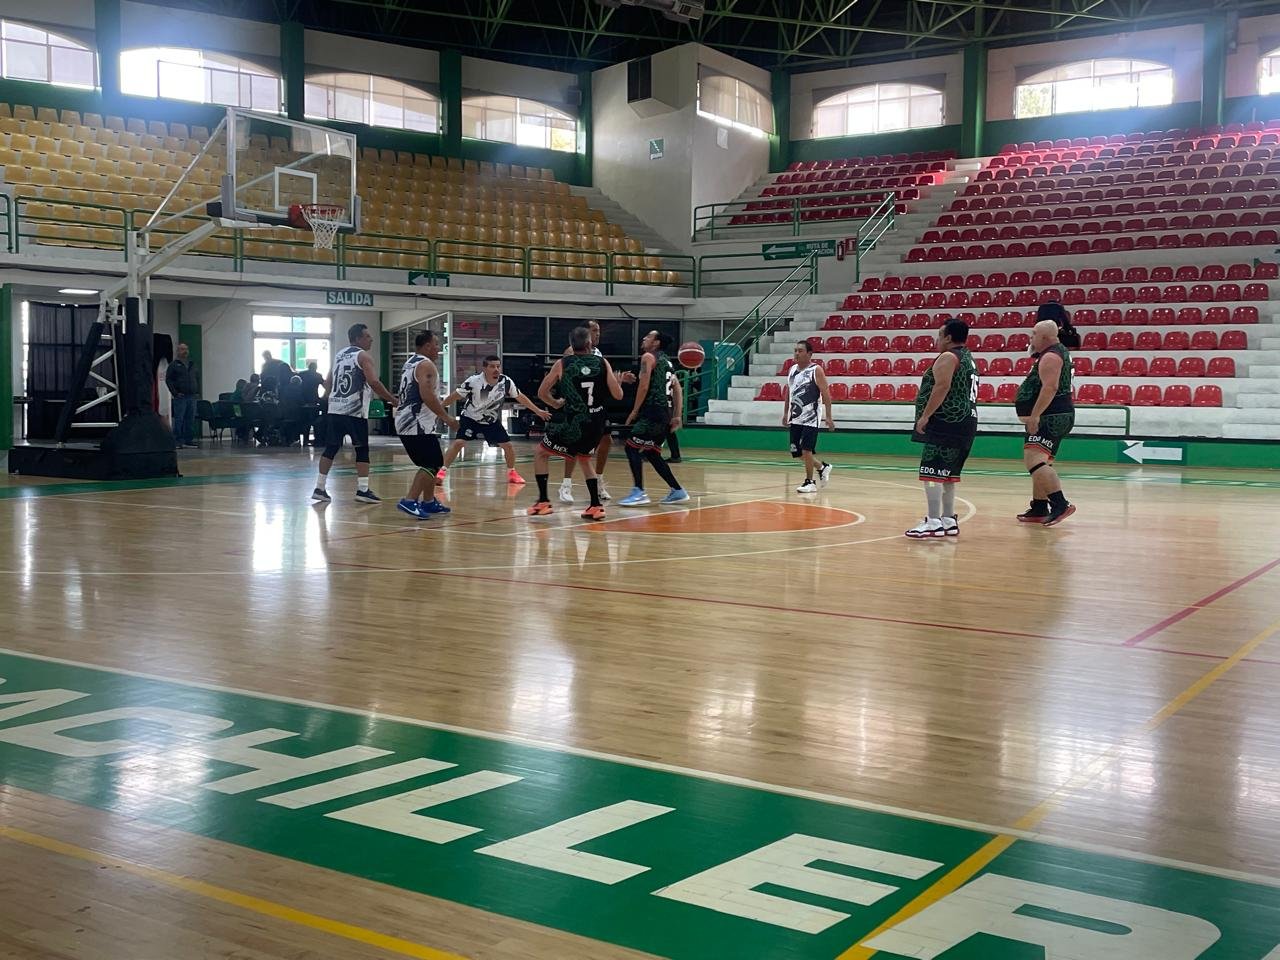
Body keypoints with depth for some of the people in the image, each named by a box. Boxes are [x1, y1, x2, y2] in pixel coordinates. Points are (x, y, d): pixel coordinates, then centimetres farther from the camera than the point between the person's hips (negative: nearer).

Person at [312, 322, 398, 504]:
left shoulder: (339, 355, 17)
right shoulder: (363, 355, -6)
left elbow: (327, 383, 20)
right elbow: (373, 382, -18)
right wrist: (392, 399, -10)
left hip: (335, 409, 7)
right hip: (355, 411, -7)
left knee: (331, 447, 10)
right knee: (362, 449, 0)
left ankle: (319, 489, 9)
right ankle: (362, 490, -3)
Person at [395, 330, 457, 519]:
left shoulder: (410, 363, 20)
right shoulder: (426, 364, -11)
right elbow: (427, 396, -23)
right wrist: (447, 418, -17)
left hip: (405, 422, 10)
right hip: (419, 425, -10)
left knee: (431, 463, 20)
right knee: (432, 465, -10)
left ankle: (429, 502, 24)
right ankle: (409, 501, -18)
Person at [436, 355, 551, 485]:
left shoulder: (506, 382, -16)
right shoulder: (473, 381, -26)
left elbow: (520, 397, 0)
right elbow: (455, 396, -15)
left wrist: (538, 411, 4)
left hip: (492, 421, 3)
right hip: (470, 419, -3)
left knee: (508, 445, -1)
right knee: (458, 442, -19)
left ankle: (512, 472, 22)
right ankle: (442, 471, -9)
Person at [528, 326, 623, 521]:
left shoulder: (562, 364, -2)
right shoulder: (602, 363, 1)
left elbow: (542, 392, -1)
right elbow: (618, 395, 0)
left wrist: (555, 404, 18)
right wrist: (619, 381, 21)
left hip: (569, 422, -3)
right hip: (593, 424, 3)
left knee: (541, 454, 20)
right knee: (585, 458, 29)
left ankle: (543, 501, 12)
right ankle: (596, 506, 17)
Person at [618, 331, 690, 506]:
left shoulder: (648, 357, -3)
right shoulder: (667, 361, 22)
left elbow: (644, 387, -12)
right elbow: (677, 389, 18)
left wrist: (635, 411, -7)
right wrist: (677, 416, 14)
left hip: (653, 410, -9)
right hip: (666, 413, 9)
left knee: (632, 447, -7)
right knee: (651, 453, 16)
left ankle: (640, 492, -14)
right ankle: (678, 491, 16)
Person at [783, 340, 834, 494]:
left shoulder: (816, 370, -9)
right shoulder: (792, 370, 11)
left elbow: (826, 394, -11)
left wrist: (828, 417, -15)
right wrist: (786, 413, 16)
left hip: (810, 419, -7)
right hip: (795, 419, 7)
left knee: (806, 450, -11)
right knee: (797, 453, 9)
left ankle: (810, 482, 3)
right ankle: (822, 467, 30)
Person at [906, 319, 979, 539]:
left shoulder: (948, 357, -9)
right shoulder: (969, 359, 21)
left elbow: (942, 387, -21)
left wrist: (925, 415, -20)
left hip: (945, 422, -10)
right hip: (964, 422, 11)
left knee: (931, 471, -10)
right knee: (948, 473, 14)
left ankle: (933, 522, -14)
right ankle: (948, 521, 17)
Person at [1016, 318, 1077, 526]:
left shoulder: (1050, 357, -14)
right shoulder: (1058, 351, 21)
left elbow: (1050, 388, -27)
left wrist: (1034, 416, -30)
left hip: (1051, 417, -12)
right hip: (1052, 418, 12)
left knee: (1034, 459, -23)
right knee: (1038, 462, 18)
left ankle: (1060, 504, -30)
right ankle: (1039, 509, 25)